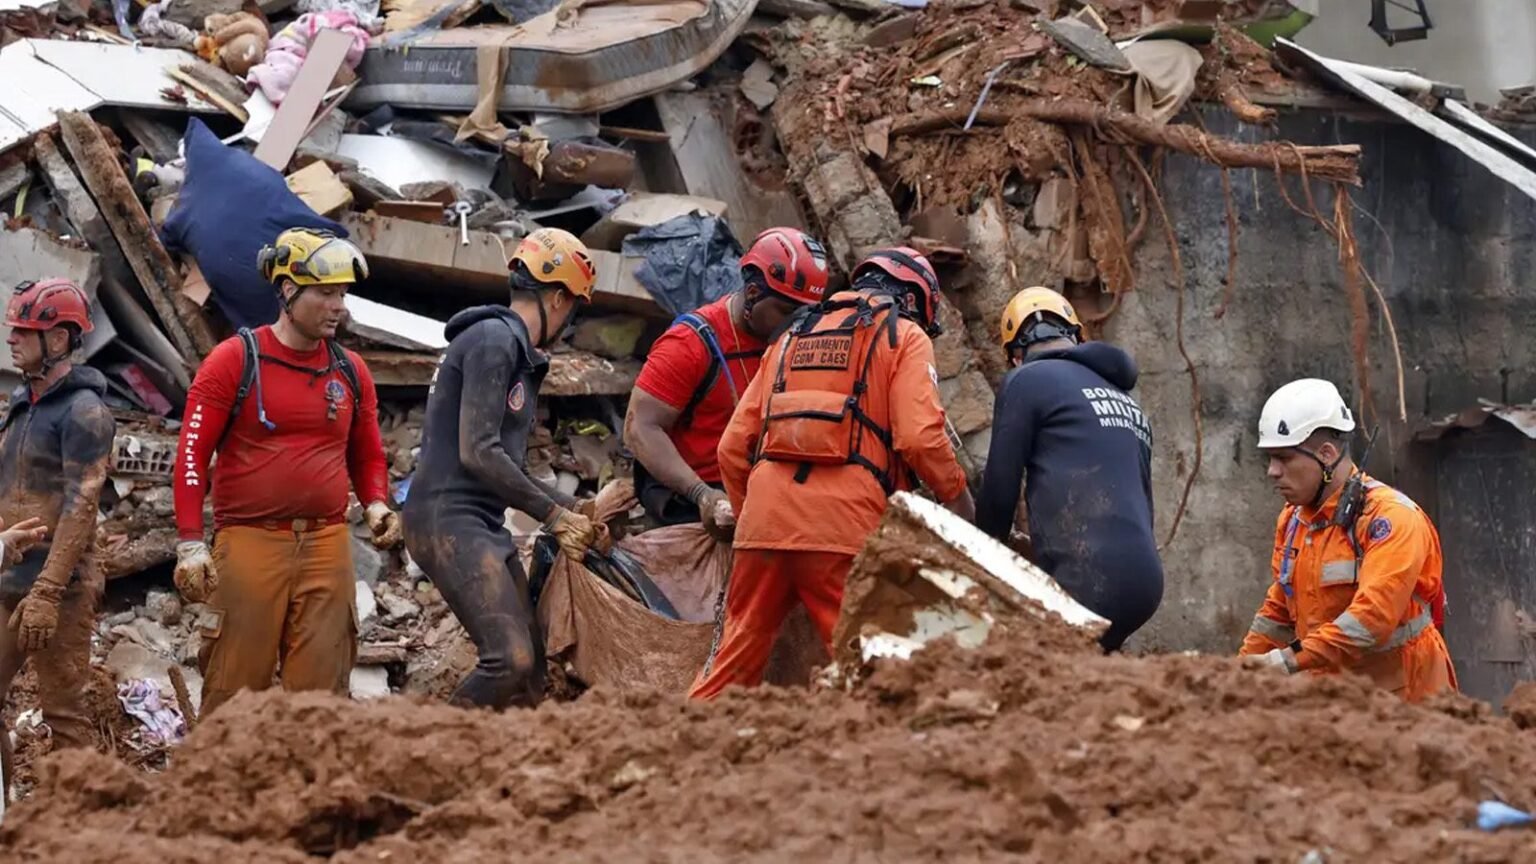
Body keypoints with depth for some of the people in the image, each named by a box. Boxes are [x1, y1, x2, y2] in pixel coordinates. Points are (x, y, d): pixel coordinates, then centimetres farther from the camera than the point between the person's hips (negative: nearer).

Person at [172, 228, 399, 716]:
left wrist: (376, 505, 4)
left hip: (327, 545, 4)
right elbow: (193, 454, -3)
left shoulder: (350, 372, 12)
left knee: (322, 693, 3)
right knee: (234, 694, -3)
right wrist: (190, 543, -10)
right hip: (250, 543, -4)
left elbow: (367, 456, 25)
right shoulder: (234, 361, -1)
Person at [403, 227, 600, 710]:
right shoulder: (493, 340, -11)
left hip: (483, 525, 11)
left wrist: (572, 509, 16)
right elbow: (477, 452, -19)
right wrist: (554, 513, -11)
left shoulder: (517, 350, 21)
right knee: (510, 660, -21)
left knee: (531, 669, 6)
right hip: (449, 520, -11)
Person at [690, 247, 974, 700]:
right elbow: (921, 437, -7)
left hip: (764, 518, 5)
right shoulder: (905, 336, 8)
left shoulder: (792, 337, 25)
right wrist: (958, 498, 8)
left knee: (737, 652, 10)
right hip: (844, 527, -5)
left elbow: (733, 448, 20)